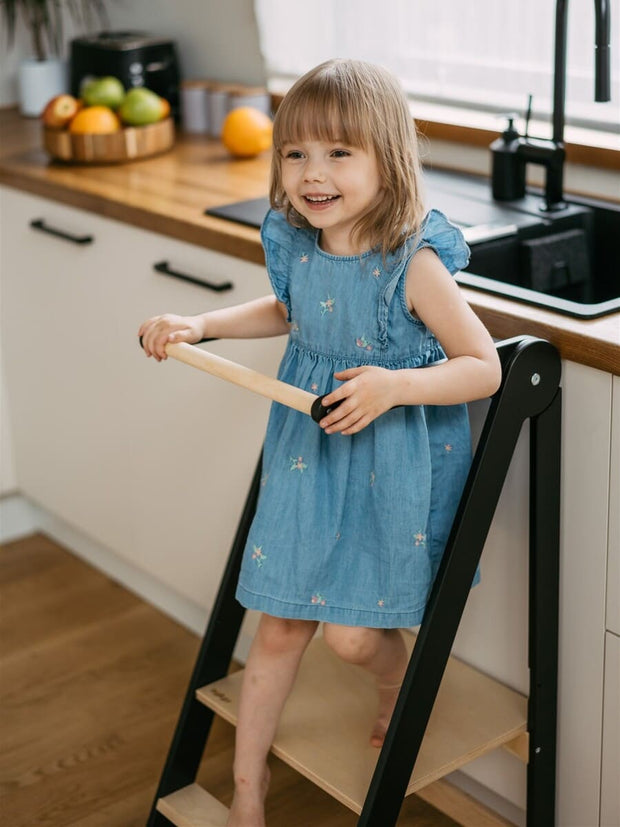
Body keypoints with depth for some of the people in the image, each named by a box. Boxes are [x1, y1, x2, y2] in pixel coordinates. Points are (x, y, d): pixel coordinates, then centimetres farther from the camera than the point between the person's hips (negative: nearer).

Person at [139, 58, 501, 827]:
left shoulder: (414, 264, -23)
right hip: (307, 454, 5)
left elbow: (484, 367, -19)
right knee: (280, 625, 11)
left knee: (352, 633, -2)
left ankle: (399, 686, 36)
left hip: (392, 466, -5)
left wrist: (395, 385, -33)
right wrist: (199, 325, 8)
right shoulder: (297, 245, -5)